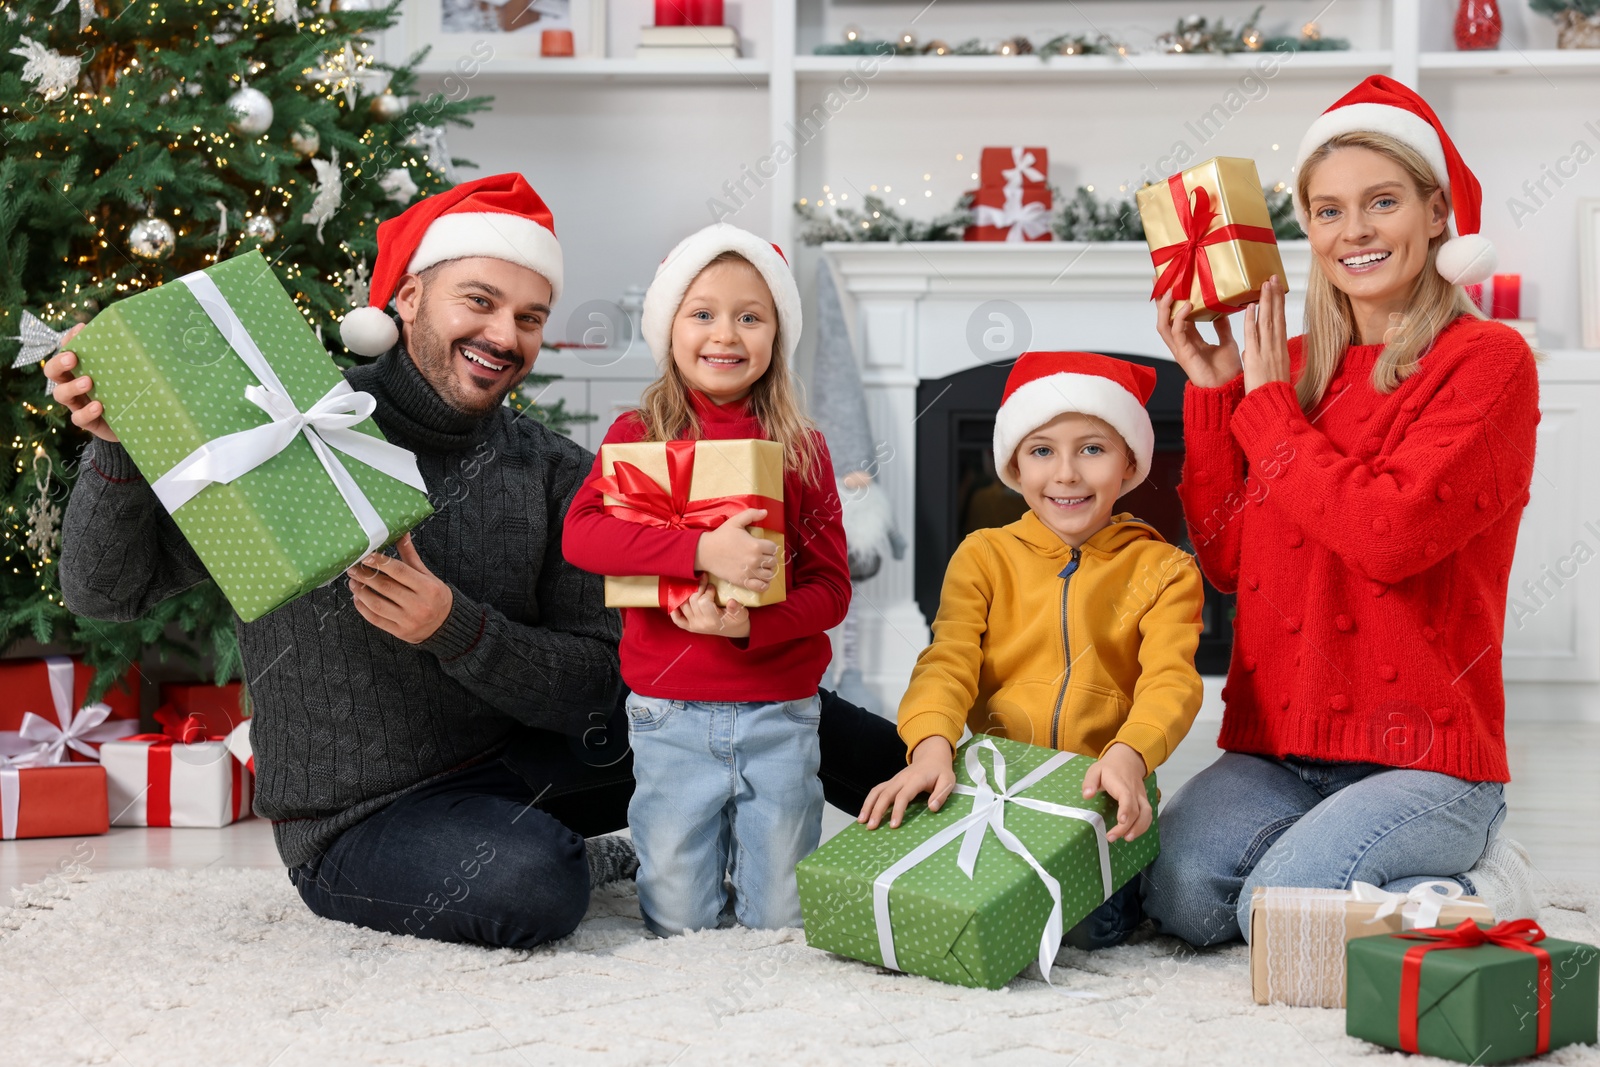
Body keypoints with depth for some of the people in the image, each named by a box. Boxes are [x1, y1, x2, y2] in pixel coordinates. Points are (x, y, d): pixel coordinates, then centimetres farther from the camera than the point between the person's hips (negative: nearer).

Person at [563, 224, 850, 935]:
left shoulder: (802, 450, 3)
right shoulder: (636, 437, 0)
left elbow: (831, 586, 0)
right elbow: (579, 535, -16)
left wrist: (750, 625, -19)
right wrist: (700, 549, -28)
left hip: (779, 715, 1)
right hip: (670, 715, -1)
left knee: (783, 921, 7)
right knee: (679, 924, 6)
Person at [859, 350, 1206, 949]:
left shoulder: (1162, 571, 6)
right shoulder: (983, 557, 9)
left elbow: (1170, 680, -9)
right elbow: (947, 662, -5)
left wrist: (1127, 756, -32)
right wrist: (932, 746, -28)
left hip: (1102, 794, -1)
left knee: (1095, 926, -25)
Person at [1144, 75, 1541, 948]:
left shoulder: (1487, 362, -5)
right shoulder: (1288, 364, 12)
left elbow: (1392, 534, -19)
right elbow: (1226, 558, 8)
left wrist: (1267, 407, -8)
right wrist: (1212, 390, 1)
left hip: (1425, 753, -5)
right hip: (1279, 748, 5)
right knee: (1182, 895, -20)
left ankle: (1477, 891, 4)